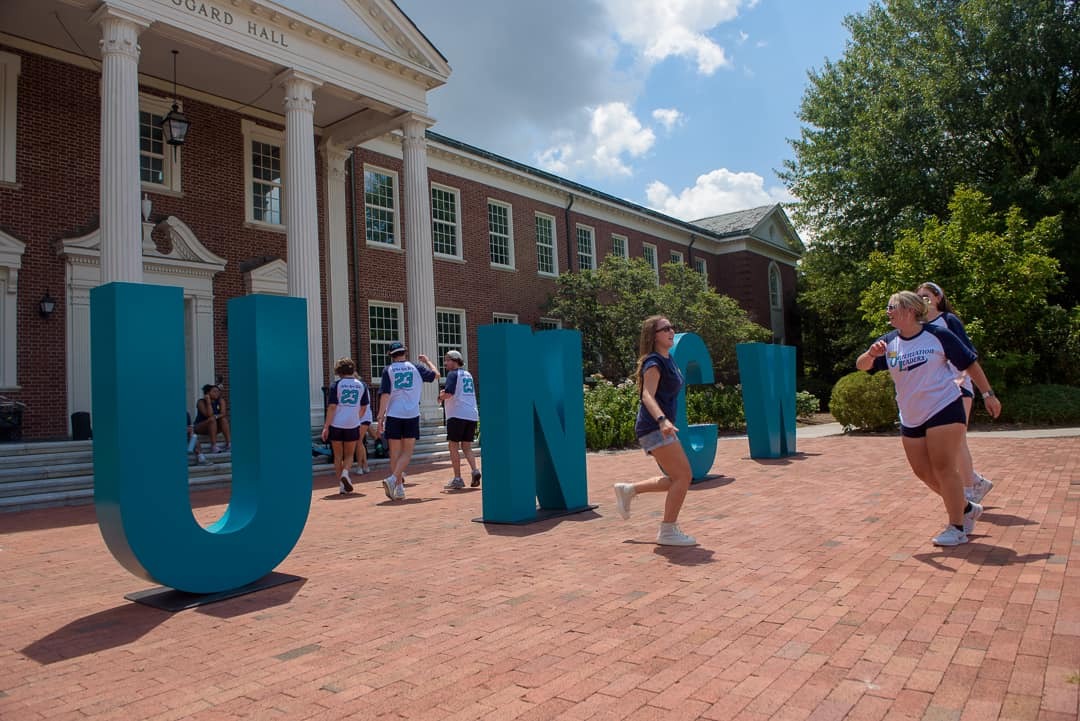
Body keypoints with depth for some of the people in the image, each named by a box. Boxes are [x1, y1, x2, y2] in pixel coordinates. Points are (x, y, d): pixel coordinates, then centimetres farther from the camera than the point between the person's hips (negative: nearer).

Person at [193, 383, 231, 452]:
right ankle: (213, 446, -39)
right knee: (212, 419, -32)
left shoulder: (221, 400, -3)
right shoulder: (201, 402, -14)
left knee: (223, 419, -24)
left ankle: (229, 443, -32)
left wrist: (215, 416, -31)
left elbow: (223, 414, -14)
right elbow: (209, 415, -27)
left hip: (215, 427, 4)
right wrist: (208, 402, -28)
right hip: (200, 427, -4)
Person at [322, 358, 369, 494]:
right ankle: (345, 472, -11)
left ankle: (341, 484, 11)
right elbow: (364, 407, 11)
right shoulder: (361, 385, 5)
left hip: (336, 425, -1)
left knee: (338, 455, 11)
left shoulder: (337, 384, -5)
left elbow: (332, 407, -10)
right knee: (349, 454, 16)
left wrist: (326, 427, -7)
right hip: (352, 425, 1)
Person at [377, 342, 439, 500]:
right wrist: (427, 361, 37)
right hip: (412, 416, 0)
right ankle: (393, 479, -15)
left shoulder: (388, 370, 2)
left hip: (393, 416, 0)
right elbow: (436, 375, 20)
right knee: (407, 453, 5)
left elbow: (385, 395, -6)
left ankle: (399, 489, 9)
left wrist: (380, 417, -6)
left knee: (395, 453, 8)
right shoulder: (416, 368, 6)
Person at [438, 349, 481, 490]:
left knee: (453, 446, 2)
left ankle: (457, 479, 0)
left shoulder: (453, 374, -5)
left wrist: (441, 396, 3)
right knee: (466, 447, 13)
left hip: (457, 415, -7)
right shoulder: (468, 374, 19)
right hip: (472, 415, 7)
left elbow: (448, 393, -19)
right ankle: (475, 470, -8)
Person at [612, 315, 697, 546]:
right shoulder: (653, 362, -13)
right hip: (654, 428, -10)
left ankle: (628, 490, 22)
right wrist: (662, 420, -43)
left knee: (675, 480, 12)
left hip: (663, 428, 10)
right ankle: (668, 531, 0)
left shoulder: (668, 359, 16)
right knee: (683, 476, -10)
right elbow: (648, 395, -27)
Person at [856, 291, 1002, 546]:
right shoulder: (888, 342, 3)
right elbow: (861, 365, -5)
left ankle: (957, 528, 1)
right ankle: (967, 509, 29)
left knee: (944, 468, -9)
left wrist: (988, 394, 0)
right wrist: (871, 354, -27)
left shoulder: (938, 335, -7)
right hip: (911, 418, 6)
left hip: (944, 410, -5)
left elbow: (970, 362, 1)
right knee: (923, 472, 8)